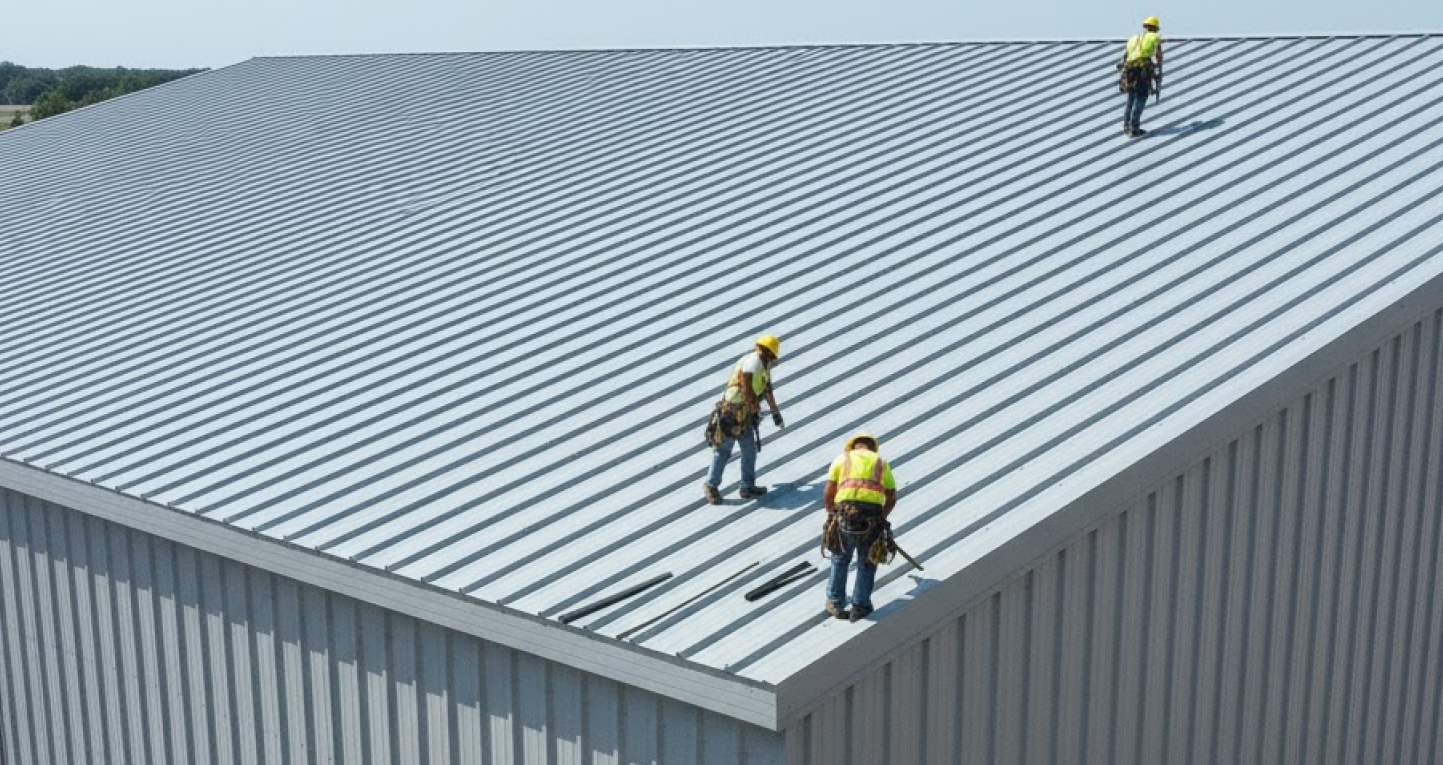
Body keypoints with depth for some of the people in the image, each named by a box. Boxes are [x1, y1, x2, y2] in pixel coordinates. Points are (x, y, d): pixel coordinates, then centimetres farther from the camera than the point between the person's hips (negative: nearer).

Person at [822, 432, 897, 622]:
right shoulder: (881, 462, 20)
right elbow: (892, 498, 17)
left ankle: (835, 604, 24)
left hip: (845, 513, 0)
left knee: (840, 559, 20)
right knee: (867, 563, 17)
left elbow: (828, 494, 8)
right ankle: (860, 606, 17)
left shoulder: (842, 459, 16)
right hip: (872, 516, 0)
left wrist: (831, 514, 25)